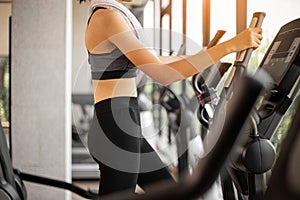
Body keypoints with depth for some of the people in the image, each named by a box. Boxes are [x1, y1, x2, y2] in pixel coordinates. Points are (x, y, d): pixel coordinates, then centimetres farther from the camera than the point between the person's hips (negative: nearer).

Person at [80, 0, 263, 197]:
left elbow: (150, 62, 27)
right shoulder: (108, 17, -16)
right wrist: (230, 45, -21)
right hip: (115, 131, -10)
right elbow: (162, 74, -22)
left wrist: (203, 56, 39)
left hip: (126, 129, 10)